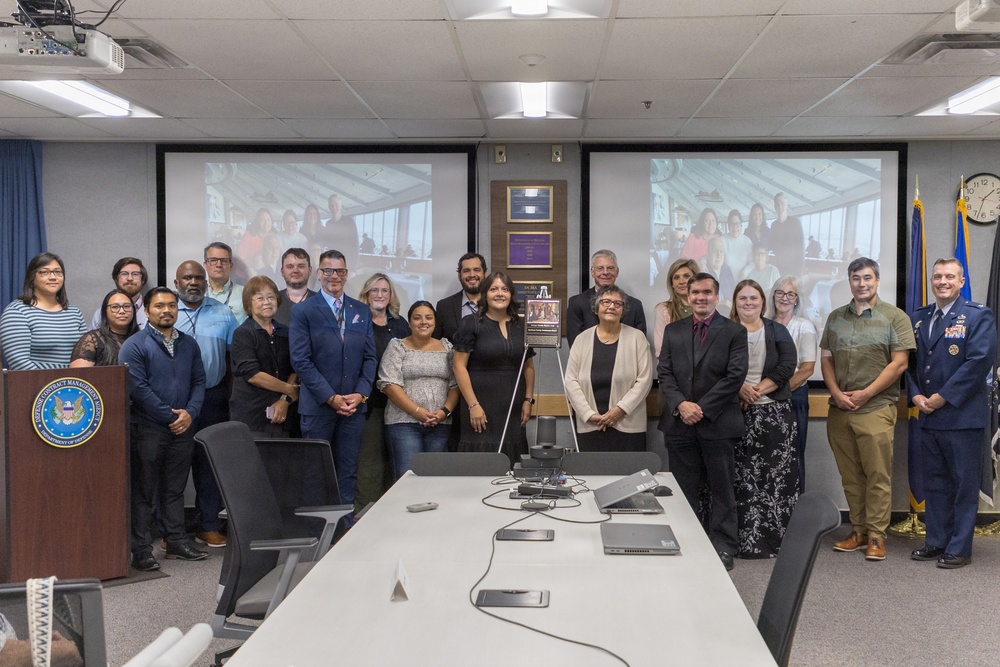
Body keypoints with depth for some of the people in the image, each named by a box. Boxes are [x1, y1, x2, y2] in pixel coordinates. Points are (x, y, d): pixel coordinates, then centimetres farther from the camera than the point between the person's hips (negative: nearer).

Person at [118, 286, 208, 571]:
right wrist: (170, 416, -13)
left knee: (176, 489, 13)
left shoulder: (188, 344, 12)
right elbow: (138, 388, -13)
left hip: (183, 429, 5)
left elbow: (199, 381, 11)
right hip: (148, 429, -5)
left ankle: (177, 542, 22)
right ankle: (141, 550, 7)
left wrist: (190, 413, -6)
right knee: (144, 492, 1)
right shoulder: (134, 345, -6)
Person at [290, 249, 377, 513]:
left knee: (348, 472, 7)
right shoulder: (303, 311, 0)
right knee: (315, 474, 3)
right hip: (318, 405, -3)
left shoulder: (362, 311, 11)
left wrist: (361, 393, -5)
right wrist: (331, 397, -12)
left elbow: (369, 357, 10)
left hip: (354, 405, 3)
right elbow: (301, 360, -7)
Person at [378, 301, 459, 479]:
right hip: (404, 422, -3)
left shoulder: (447, 347, 12)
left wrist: (445, 411, -8)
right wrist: (417, 411, -13)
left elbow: (455, 385, 8)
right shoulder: (397, 347, 3)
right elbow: (390, 384, -6)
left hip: (440, 424, 3)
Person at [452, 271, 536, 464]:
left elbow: (529, 366, 16)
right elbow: (459, 366, -5)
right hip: (481, 408, -4)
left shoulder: (521, 326, 11)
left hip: (513, 410, 4)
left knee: (512, 462, 1)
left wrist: (528, 400, 7)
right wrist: (473, 404, -11)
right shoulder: (471, 324, -2)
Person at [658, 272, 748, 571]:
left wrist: (702, 408, -14)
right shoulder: (673, 330, 11)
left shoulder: (734, 332, 0)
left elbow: (735, 376, -8)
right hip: (680, 421, 3)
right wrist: (680, 404, -11)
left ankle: (723, 547, 14)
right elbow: (664, 372, 6)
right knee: (684, 489, 9)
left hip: (718, 422, -3)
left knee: (722, 488, 5)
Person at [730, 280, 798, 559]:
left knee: (777, 474, -3)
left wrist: (758, 390, -11)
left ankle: (775, 536, 5)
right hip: (737, 412, -1)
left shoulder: (777, 332, 12)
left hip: (774, 411, 1)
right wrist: (740, 389, -17)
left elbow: (787, 366, -1)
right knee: (741, 476, -3)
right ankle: (743, 538, 3)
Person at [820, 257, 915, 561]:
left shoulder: (895, 317, 0)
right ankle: (858, 530, 19)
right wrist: (836, 393, -3)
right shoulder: (835, 317, 13)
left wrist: (865, 394, -11)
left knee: (877, 476, -3)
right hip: (839, 409, 4)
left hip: (876, 408, -4)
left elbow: (899, 363, -6)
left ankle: (876, 536, 6)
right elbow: (826, 359, 13)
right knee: (850, 476, 9)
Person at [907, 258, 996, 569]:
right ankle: (936, 542, 22)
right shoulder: (918, 318, 13)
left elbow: (980, 360, -15)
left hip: (963, 415, -6)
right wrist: (916, 395, -4)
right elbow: (909, 361, 13)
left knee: (965, 485, 2)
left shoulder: (978, 316, -5)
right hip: (928, 415, 6)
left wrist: (943, 397, -16)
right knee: (935, 483, 13)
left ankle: (959, 549, 9)